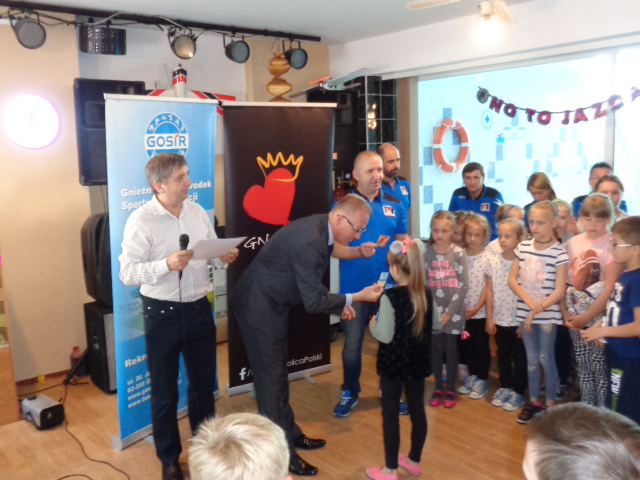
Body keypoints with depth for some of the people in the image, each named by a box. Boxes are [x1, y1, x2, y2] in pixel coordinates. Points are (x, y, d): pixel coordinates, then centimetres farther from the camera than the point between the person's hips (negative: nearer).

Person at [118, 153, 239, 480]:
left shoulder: (198, 212, 3)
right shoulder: (141, 220, -14)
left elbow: (213, 255, 9)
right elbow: (127, 273, -17)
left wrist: (225, 258, -13)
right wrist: (166, 264, -31)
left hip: (199, 309, 5)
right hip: (162, 313, -4)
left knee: (204, 382, 19)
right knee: (164, 390, 12)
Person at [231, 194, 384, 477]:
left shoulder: (320, 228, -2)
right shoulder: (308, 240, -31)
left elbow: (311, 286, 11)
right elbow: (313, 302, -27)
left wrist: (339, 303, 3)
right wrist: (356, 298, -18)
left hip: (274, 304, 9)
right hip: (258, 307, -9)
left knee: (279, 374, 20)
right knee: (271, 379, 1)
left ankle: (289, 434, 36)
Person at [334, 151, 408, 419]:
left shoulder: (394, 205, 5)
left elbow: (403, 243, 10)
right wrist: (360, 251, -21)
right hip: (354, 288, -2)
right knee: (352, 344, 8)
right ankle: (350, 392, 29)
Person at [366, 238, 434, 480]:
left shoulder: (390, 297, -21)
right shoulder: (426, 293, -2)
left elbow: (385, 335, -21)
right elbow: (431, 326, 9)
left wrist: (373, 324, -3)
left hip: (394, 362, -6)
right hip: (417, 360, 6)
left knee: (390, 415, 5)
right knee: (417, 410, 16)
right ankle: (414, 461, 33)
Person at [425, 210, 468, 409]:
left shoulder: (458, 253, -6)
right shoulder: (427, 253, 0)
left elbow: (463, 286, -8)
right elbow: (423, 283, 1)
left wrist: (449, 312, -11)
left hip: (453, 310, -2)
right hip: (433, 311, 2)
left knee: (451, 349, 6)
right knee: (436, 349, 8)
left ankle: (451, 389, 20)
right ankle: (438, 387, 23)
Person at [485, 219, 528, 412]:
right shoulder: (493, 261, -1)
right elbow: (489, 290, 4)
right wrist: (489, 318, 2)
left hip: (519, 321, -4)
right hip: (499, 320, 4)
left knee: (519, 357, 10)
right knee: (503, 356, 18)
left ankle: (518, 392, 24)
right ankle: (505, 387, 33)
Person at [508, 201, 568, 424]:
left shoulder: (558, 253, -11)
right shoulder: (523, 247, 2)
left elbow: (559, 291, -13)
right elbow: (512, 279, 1)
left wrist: (536, 311, -14)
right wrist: (529, 301, -13)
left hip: (547, 315, -4)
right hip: (525, 312, 4)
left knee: (545, 358, 4)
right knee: (531, 359, 13)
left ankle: (550, 403, 20)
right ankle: (533, 401, 26)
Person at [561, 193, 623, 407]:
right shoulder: (573, 243, 4)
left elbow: (610, 289, -15)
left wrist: (587, 317, -13)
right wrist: (565, 312, -3)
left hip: (600, 316, -5)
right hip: (575, 317, 5)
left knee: (600, 367, 0)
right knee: (583, 367, 14)